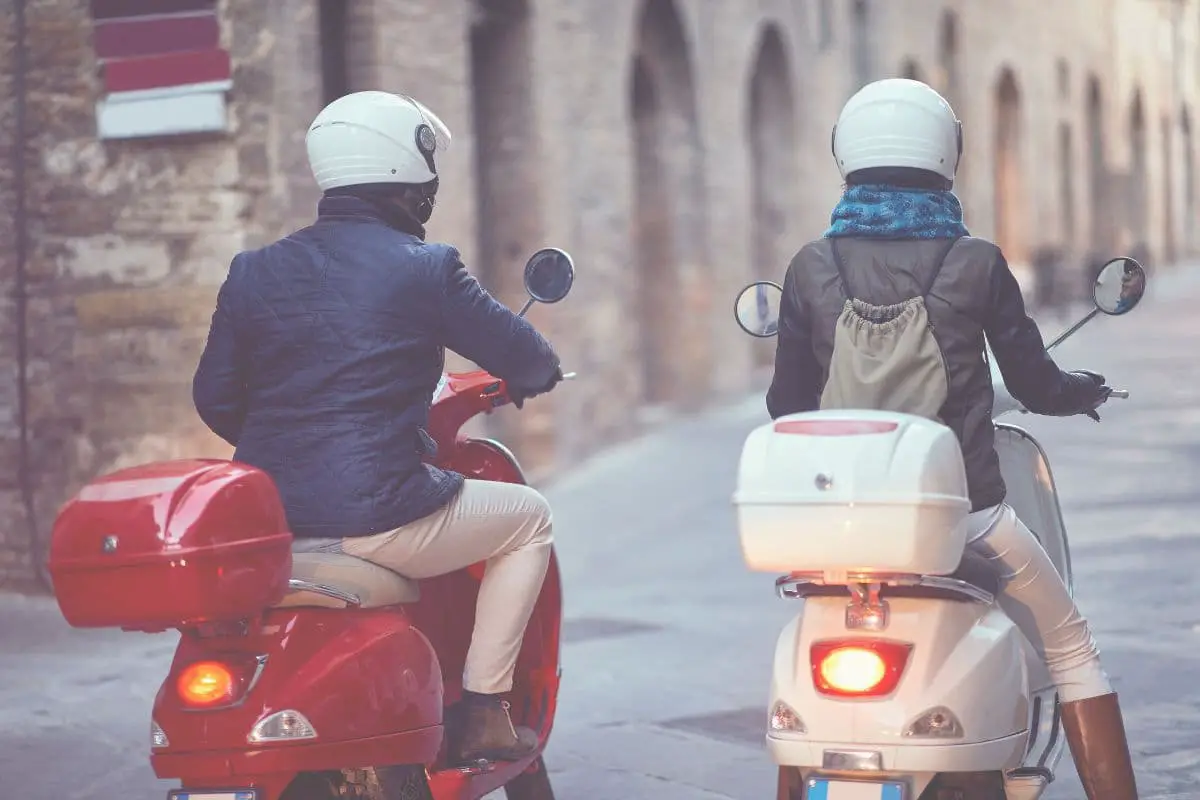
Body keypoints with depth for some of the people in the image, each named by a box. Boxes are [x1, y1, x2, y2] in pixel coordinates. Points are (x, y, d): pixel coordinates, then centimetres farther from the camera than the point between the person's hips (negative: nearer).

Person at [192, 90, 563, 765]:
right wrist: (536, 372, 26)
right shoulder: (426, 267, -5)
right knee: (528, 517, 19)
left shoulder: (254, 272, 9)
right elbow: (525, 359, 2)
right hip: (377, 518, -6)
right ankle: (482, 710, 14)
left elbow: (216, 398, 14)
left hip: (269, 525, 6)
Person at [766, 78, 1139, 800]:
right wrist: (1086, 390, 26)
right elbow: (1035, 384, 3)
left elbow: (787, 403, 5)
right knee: (1073, 651, 16)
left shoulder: (812, 270, -2)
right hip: (963, 508, -2)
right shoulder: (976, 264, -6)